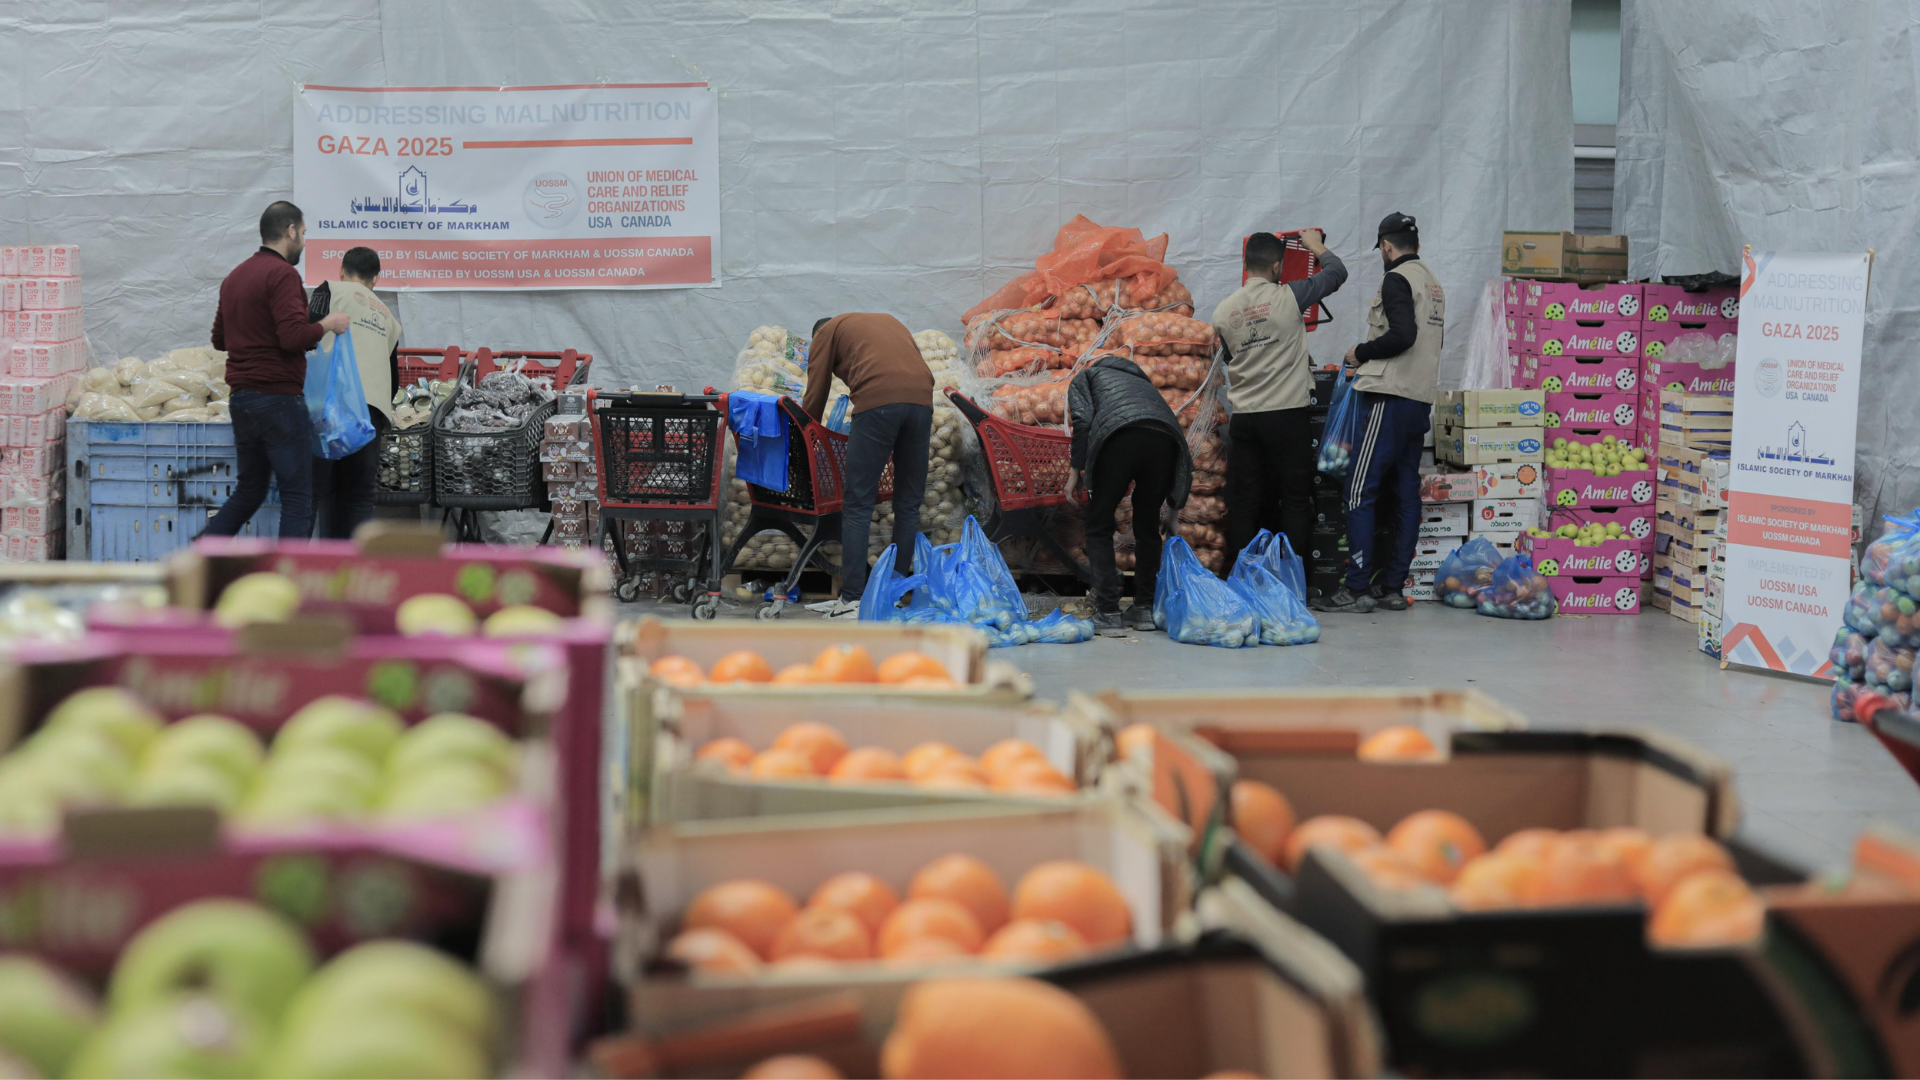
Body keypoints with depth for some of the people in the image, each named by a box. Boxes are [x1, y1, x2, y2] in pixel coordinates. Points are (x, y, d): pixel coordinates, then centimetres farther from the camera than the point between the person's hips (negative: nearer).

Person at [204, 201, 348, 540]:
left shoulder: (235, 276, 14)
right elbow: (295, 337, -23)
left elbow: (219, 338, 23)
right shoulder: (282, 274, -13)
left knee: (248, 491, 17)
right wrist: (328, 324, -7)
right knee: (298, 499, -2)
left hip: (241, 398, 9)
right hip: (278, 398, -9)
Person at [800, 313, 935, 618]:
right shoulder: (890, 322, 37)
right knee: (908, 503, 11)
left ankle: (852, 599, -6)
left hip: (877, 401, -5)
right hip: (921, 398, 5)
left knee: (858, 505, -1)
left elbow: (816, 395, 16)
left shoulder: (827, 332, 22)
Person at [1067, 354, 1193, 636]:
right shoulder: (1142, 382, 43)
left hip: (1119, 435, -4)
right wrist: (1172, 507, 40)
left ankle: (1108, 613, 3)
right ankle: (1145, 609, 22)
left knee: (1099, 528, 10)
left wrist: (1076, 470, 10)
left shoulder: (1084, 377, 32)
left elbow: (1083, 421, 6)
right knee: (1147, 528, 22)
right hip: (1165, 439, 4)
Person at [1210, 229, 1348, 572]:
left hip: (1244, 416, 4)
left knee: (1244, 501, 8)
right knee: (1295, 499, 4)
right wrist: (1316, 246, 24)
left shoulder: (1223, 311, 4)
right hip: (1288, 414, -4)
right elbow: (1337, 272, 6)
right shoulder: (1288, 298, -8)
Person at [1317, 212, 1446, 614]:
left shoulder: (1397, 280, -9)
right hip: (1421, 399, 9)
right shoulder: (1433, 283, 17)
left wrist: (1362, 352, -7)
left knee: (1360, 492, -7)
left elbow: (1403, 334, -22)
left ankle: (1358, 588, -9)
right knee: (1405, 494, 9)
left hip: (1390, 399, -9)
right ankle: (1392, 587, 11)